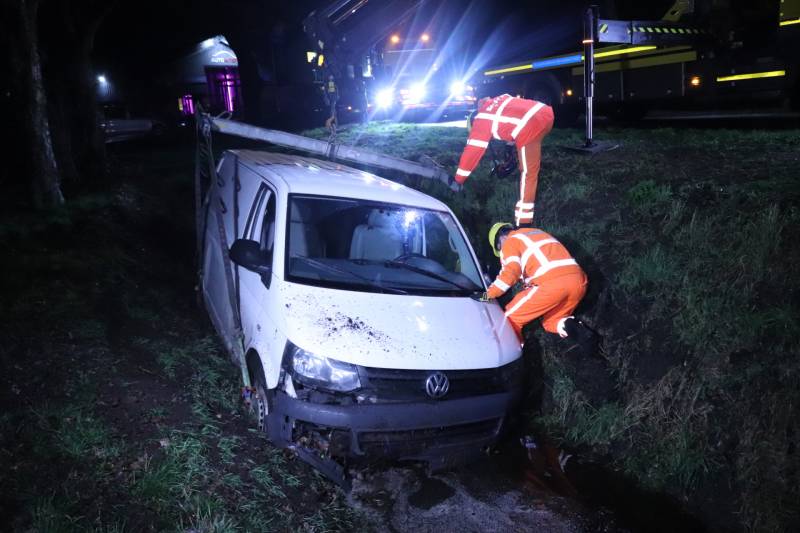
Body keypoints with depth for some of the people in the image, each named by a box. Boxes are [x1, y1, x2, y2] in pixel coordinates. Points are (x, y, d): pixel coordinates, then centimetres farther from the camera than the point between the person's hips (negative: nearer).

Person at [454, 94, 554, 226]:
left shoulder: (481, 120, 9)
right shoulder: (495, 102, 29)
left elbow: (473, 150, 6)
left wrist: (459, 179, 13)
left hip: (531, 126, -7)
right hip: (546, 112, 8)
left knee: (528, 172, -3)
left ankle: (523, 224, 1)